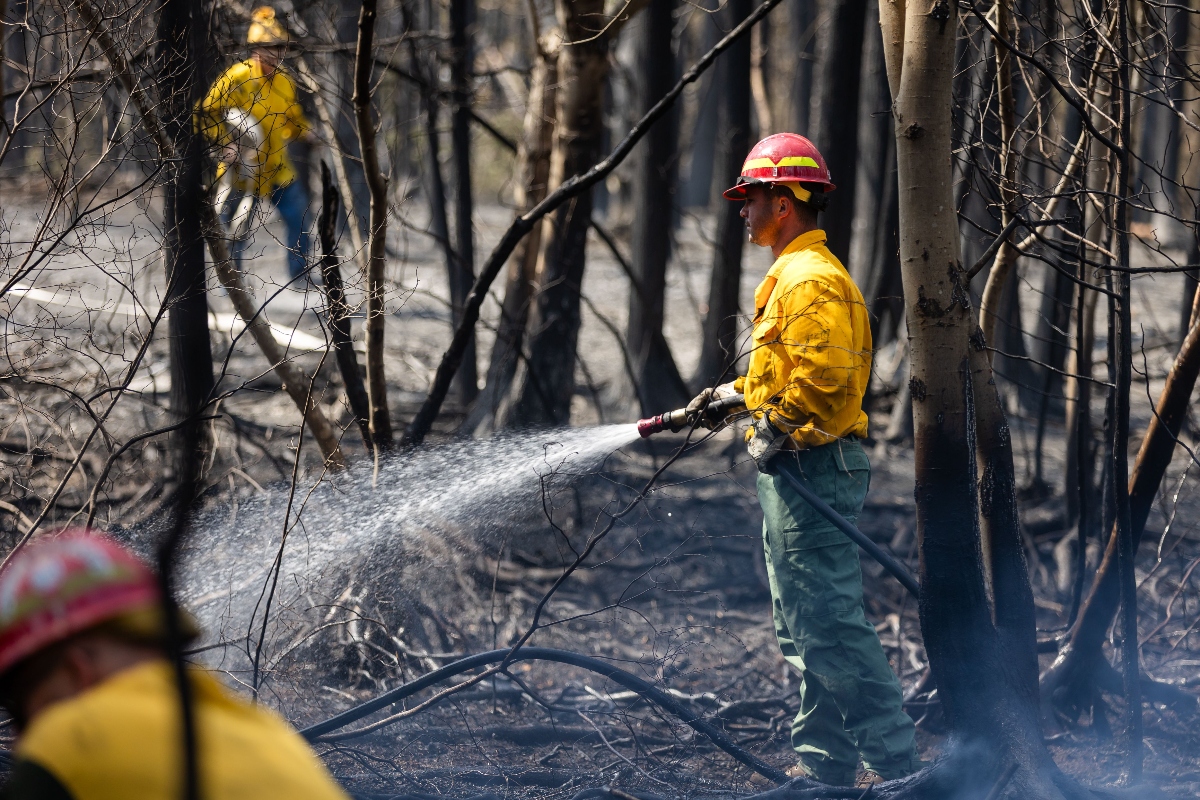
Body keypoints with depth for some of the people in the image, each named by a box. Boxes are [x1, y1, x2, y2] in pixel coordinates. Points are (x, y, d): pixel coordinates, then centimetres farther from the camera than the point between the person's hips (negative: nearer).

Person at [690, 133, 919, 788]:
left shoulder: (810, 279, -15)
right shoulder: (792, 276, 20)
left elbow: (825, 378, -24)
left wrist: (777, 433, -17)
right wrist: (739, 391, 19)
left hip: (811, 466, -11)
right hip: (796, 474, 11)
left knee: (831, 624, -12)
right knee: (803, 629, 13)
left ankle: (892, 761, -11)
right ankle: (825, 763, 17)